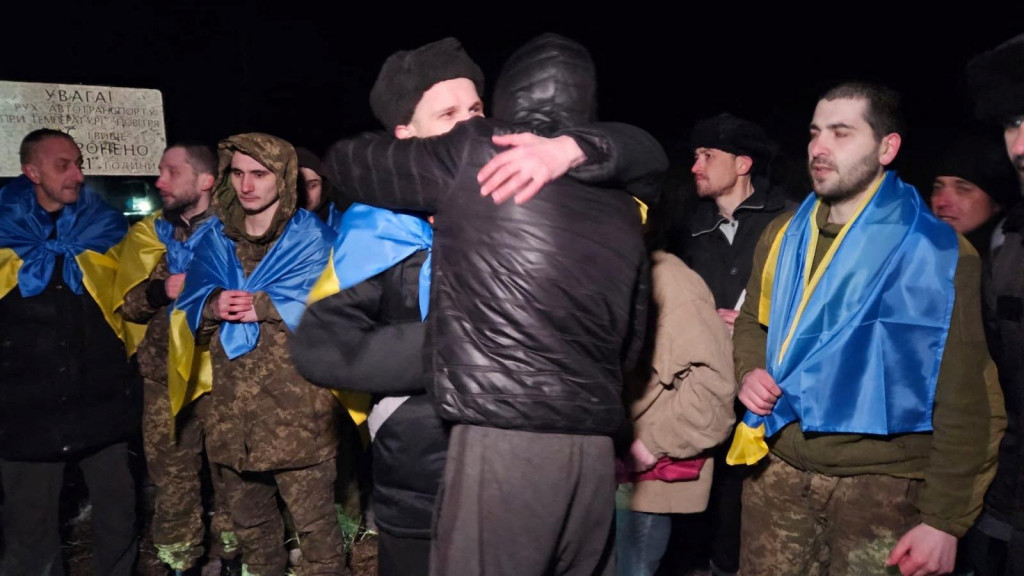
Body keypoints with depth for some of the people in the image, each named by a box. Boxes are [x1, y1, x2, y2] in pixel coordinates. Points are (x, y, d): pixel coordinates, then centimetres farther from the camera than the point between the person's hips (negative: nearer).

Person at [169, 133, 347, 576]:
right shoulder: (213, 241, 13)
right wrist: (211, 307, -11)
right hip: (231, 416, 5)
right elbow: (187, 318, 11)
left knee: (314, 524, 2)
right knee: (248, 525, 21)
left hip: (296, 416, -5)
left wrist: (263, 307, -15)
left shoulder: (311, 238, -1)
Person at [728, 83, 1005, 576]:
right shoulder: (783, 235, 6)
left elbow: (964, 402, -9)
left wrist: (945, 520, -11)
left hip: (881, 490, -4)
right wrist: (749, 371, -3)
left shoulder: (939, 253, -9)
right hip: (777, 475, 4)